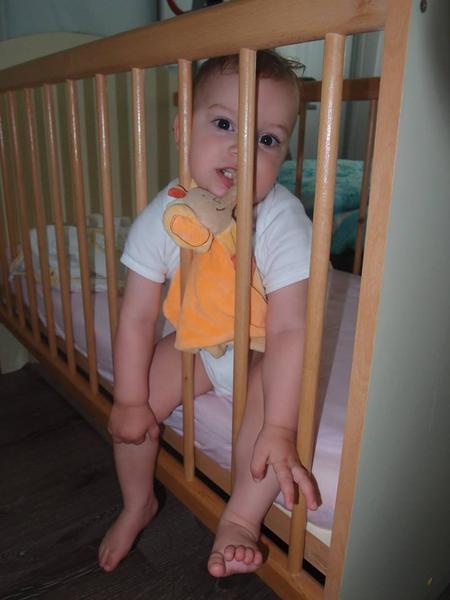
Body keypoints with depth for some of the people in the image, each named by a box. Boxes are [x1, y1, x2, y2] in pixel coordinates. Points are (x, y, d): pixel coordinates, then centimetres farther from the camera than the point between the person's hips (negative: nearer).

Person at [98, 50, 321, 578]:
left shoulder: (283, 220, -29)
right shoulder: (163, 216, -20)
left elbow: (287, 330, -32)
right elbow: (137, 317, -14)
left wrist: (279, 430, -36)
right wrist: (130, 400, -10)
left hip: (261, 350, -2)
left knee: (276, 395, -31)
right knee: (132, 408, -6)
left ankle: (241, 519, -9)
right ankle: (138, 505, 24)